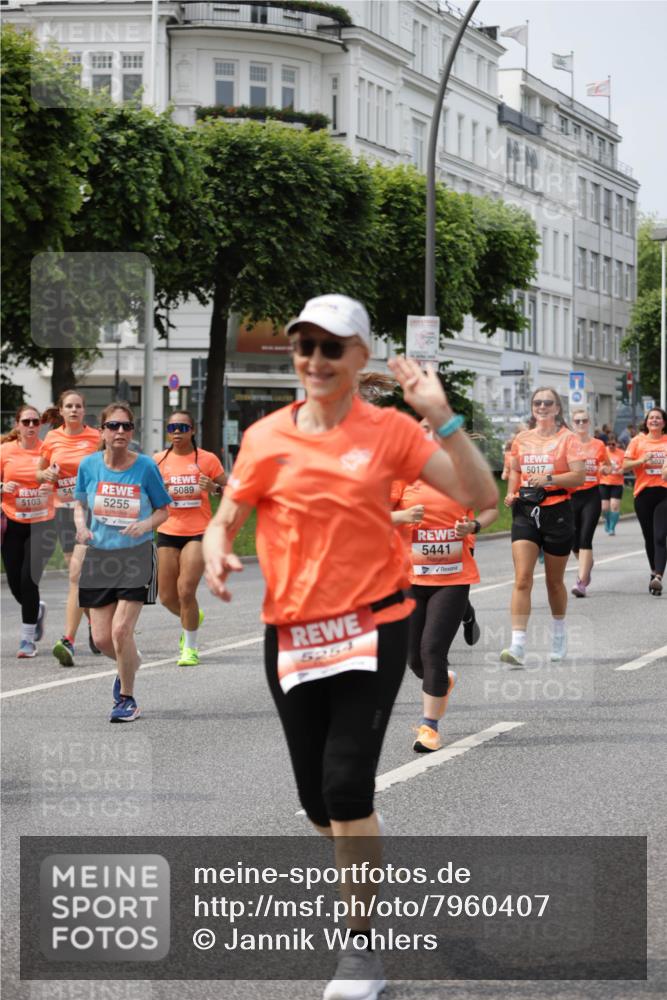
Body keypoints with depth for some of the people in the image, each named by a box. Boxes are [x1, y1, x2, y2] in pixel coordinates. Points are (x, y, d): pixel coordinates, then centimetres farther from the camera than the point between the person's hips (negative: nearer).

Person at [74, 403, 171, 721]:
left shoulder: (145, 466, -8)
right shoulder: (89, 465, -2)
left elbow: (163, 509, 3)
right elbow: (80, 503, 14)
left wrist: (145, 525, -17)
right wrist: (81, 525, -7)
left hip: (136, 555, -3)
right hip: (99, 555, 3)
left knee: (121, 630, -13)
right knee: (102, 638, 4)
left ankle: (127, 700, 7)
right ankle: (130, 663, 40)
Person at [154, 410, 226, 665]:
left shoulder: (207, 459, 0)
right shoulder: (158, 460, 6)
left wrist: (214, 488, -16)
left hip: (199, 532, -3)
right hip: (168, 532, 3)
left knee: (186, 591, -15)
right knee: (167, 598, 6)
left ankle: (191, 647, 1)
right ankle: (193, 617, 40)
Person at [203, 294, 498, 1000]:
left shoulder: (388, 430, -4)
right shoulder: (266, 437, 1)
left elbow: (479, 496, -8)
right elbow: (226, 518, 8)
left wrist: (440, 416, -18)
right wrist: (216, 551, -15)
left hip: (372, 627, -3)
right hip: (292, 633, 3)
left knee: (346, 785, -14)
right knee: (318, 800, 10)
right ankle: (361, 879, 41)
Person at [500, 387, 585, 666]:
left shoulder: (567, 437, -2)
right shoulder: (522, 439, 10)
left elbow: (579, 476, -11)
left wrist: (549, 479, -24)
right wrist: (511, 493, 5)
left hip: (557, 512, -2)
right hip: (525, 511, 2)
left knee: (554, 580, 11)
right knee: (522, 579, -11)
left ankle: (559, 635, 35)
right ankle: (518, 645, -18)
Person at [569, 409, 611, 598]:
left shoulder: (598, 444, 4)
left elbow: (609, 466, 19)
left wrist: (604, 469, -4)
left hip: (591, 495, -1)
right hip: (571, 495, 1)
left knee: (585, 538, -13)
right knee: (574, 540, 7)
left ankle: (582, 582, -15)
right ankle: (587, 564, 41)